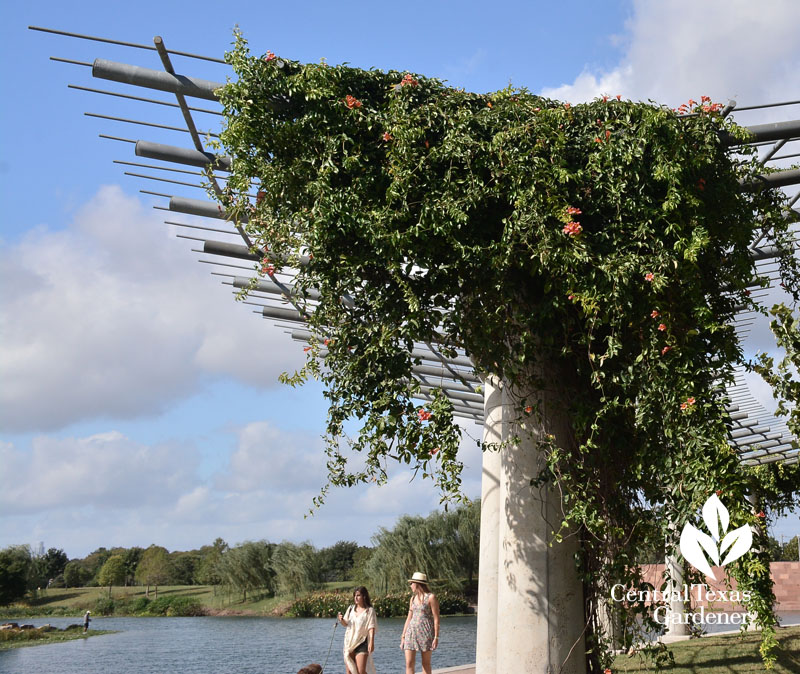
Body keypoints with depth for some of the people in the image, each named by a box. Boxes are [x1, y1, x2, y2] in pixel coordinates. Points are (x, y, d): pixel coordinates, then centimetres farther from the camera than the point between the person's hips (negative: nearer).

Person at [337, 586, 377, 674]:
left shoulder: (369, 610, -5)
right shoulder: (351, 608, 8)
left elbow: (371, 628, -11)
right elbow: (346, 624, 15)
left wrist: (371, 642, -22)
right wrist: (341, 620, -7)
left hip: (362, 643, -5)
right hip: (349, 642, 5)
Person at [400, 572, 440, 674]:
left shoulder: (431, 597, -5)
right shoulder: (413, 598, 14)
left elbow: (436, 619, -7)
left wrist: (436, 637, -13)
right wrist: (403, 636, 14)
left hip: (425, 632, -5)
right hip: (412, 631, 5)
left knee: (426, 664, 2)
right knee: (409, 664, -5)